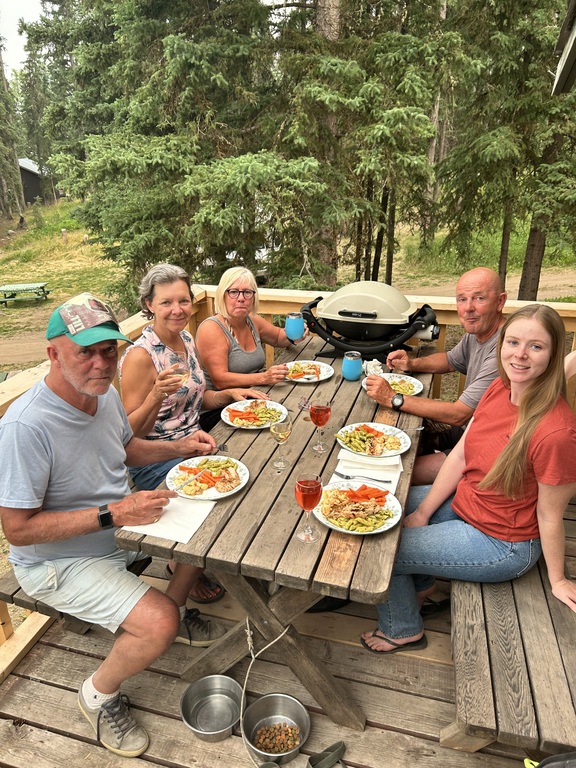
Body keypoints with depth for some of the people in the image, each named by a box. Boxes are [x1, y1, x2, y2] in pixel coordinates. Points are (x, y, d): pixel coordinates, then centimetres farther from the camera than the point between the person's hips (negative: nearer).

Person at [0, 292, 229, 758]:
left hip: (121, 523, 8)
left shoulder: (104, 393, -5)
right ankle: (99, 694, 9)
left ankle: (177, 610, 25)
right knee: (158, 625, -23)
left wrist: (180, 447, -3)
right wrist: (112, 514, -31)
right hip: (58, 560, -8)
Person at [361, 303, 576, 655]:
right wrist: (422, 513, -4)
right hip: (462, 502, 7)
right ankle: (420, 582, 37)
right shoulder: (500, 388, -10)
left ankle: (404, 630, 25)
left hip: (500, 543, -7)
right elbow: (460, 455, -4)